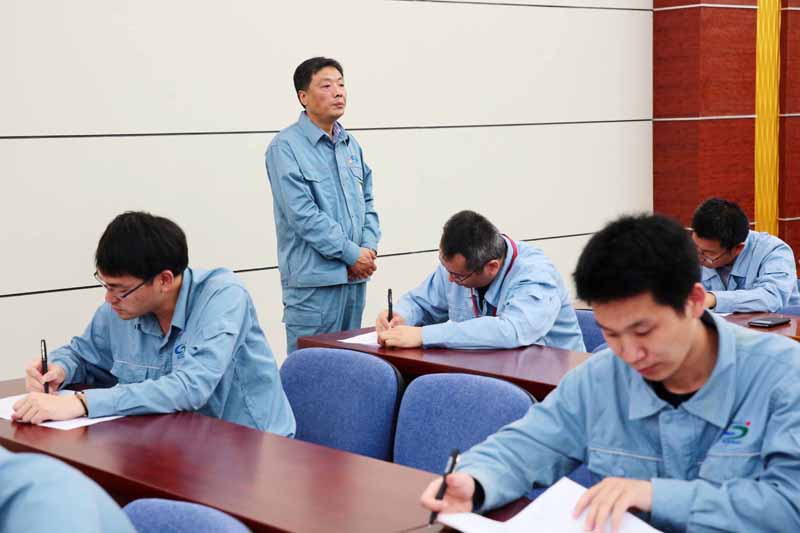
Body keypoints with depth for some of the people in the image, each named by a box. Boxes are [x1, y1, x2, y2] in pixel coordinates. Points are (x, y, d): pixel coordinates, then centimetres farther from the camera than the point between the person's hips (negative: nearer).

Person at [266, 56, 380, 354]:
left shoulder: (351, 145, 15)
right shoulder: (286, 147, -9)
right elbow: (302, 214, -16)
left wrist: (369, 248, 0)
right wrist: (352, 253, -14)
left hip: (355, 275, 7)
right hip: (314, 277, -7)